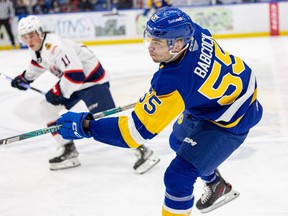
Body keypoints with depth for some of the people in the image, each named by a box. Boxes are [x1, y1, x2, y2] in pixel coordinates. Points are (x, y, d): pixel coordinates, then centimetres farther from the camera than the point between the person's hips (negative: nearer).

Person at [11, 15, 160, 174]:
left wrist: (57, 92, -24)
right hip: (72, 81, 10)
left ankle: (143, 151, -12)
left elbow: (76, 73, -34)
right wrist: (24, 78, 29)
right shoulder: (36, 47, 2)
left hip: (91, 78, -10)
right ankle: (69, 151, 12)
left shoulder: (55, 46, -30)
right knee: (47, 107, 7)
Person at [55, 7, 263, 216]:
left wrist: (85, 126, -29)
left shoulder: (174, 81, -38)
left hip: (231, 119, -10)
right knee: (179, 141, 30)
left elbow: (137, 130, -32)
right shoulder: (193, 32, -18)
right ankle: (216, 186, 53)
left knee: (178, 177, -15)